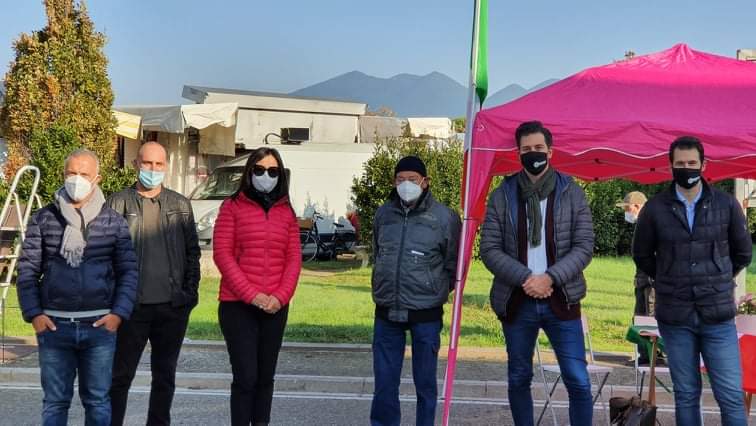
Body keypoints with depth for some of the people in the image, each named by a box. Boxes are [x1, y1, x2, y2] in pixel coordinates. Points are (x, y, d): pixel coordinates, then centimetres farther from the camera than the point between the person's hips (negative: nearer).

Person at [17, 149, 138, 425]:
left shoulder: (113, 222, 4)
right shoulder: (43, 219, 5)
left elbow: (129, 271, 3)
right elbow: (27, 270, 5)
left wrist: (119, 313, -8)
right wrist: (33, 313, -5)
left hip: (99, 325, 0)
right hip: (54, 325, 0)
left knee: (97, 400, 9)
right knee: (55, 400, 8)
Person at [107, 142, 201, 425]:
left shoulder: (180, 205, 10)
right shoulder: (119, 203, 2)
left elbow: (192, 251, 10)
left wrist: (190, 291, 0)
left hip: (173, 306, 2)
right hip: (132, 306, -2)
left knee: (165, 375, 11)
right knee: (121, 374, 4)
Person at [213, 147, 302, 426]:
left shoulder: (286, 212, 11)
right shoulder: (232, 206, 1)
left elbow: (294, 259, 7)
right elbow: (222, 254, -6)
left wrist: (280, 297, -8)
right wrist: (251, 295, -13)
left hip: (275, 308, 4)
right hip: (238, 306, -3)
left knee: (266, 377, 9)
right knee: (246, 377, -6)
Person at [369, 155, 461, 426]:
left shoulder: (444, 217, -7)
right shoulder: (383, 214, 5)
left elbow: (454, 264, 2)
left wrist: (435, 288, 6)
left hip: (426, 314, -3)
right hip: (386, 312, 3)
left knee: (425, 383, 8)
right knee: (384, 383, 10)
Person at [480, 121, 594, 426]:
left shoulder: (572, 193, 1)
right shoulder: (502, 196, 1)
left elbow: (584, 247, -4)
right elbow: (489, 249, -4)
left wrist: (550, 277, -16)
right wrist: (525, 278, -16)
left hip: (561, 300, -1)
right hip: (516, 302, 1)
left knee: (578, 381, -3)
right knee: (519, 379, 13)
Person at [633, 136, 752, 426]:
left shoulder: (727, 204, 0)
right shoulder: (655, 208, -1)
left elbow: (743, 252, 14)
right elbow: (642, 255, 12)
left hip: (718, 316, 0)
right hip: (674, 317, 0)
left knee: (731, 396, 1)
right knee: (686, 395, 10)